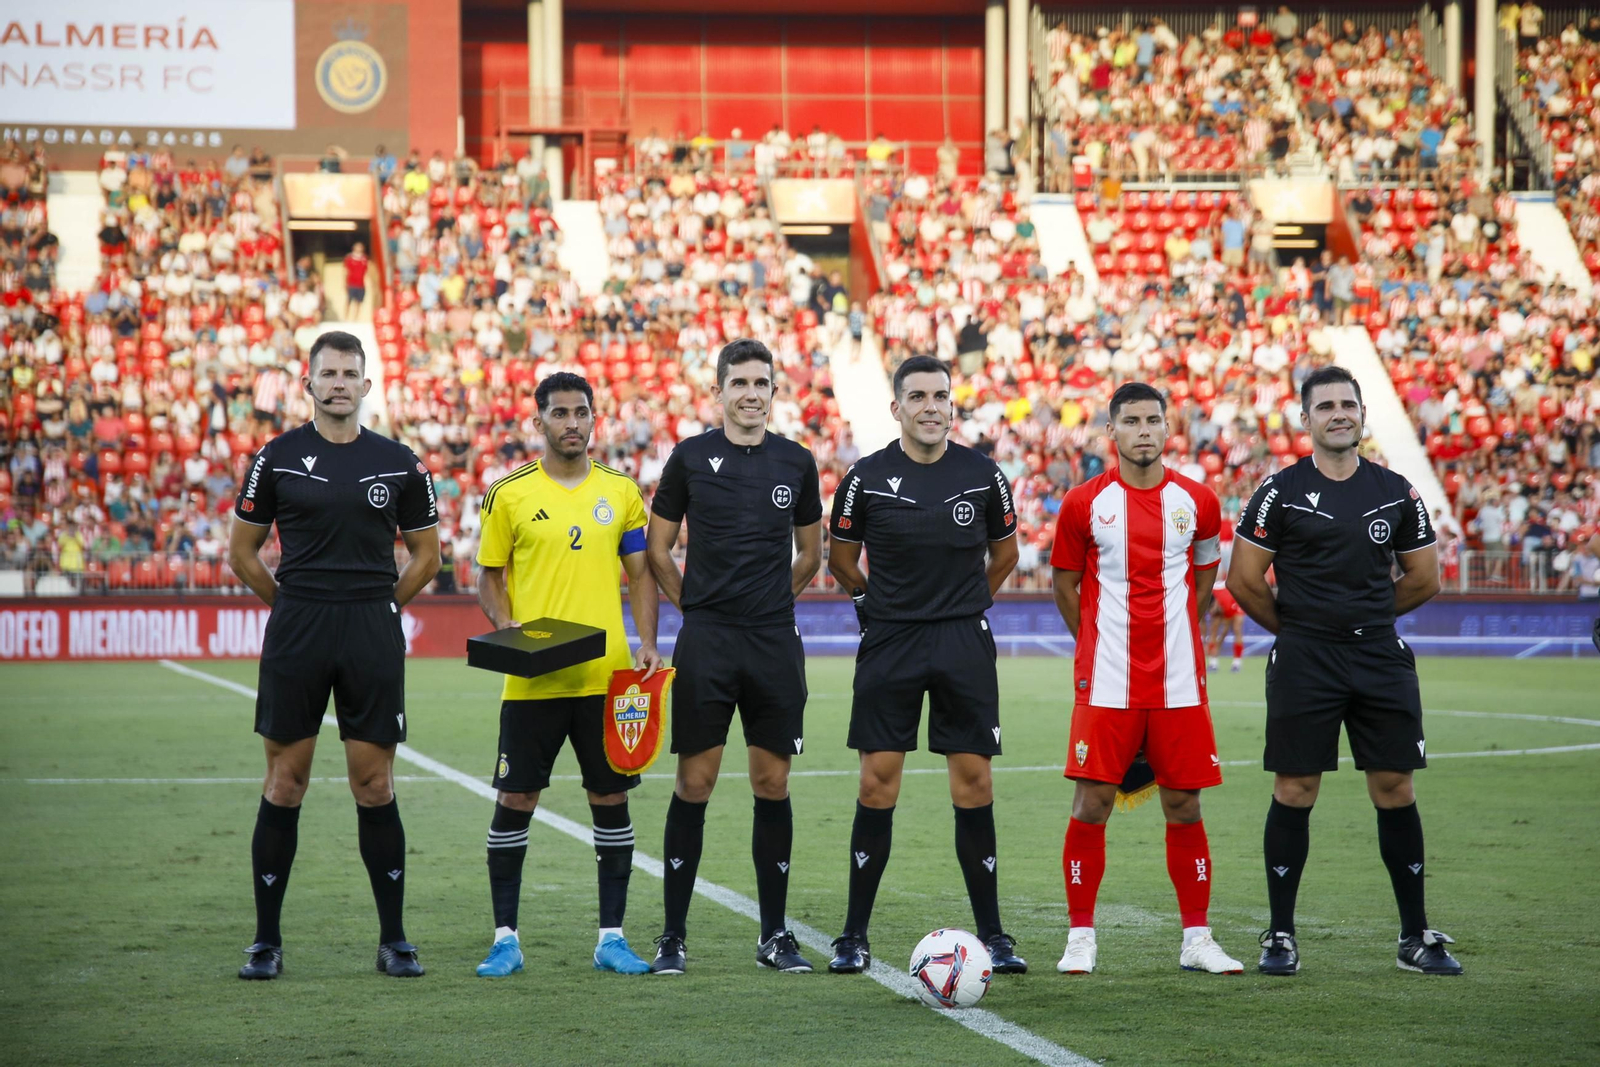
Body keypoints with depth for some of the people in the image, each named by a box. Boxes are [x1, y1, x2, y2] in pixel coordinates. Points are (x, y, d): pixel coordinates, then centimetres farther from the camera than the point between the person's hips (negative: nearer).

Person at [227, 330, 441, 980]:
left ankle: (393, 940, 9)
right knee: (285, 784, 1)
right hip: (295, 634, 0)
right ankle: (266, 942, 9)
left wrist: (376, 607, 9)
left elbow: (425, 554, 15)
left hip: (374, 635, 1)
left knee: (375, 786, 1)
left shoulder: (398, 463, 6)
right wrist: (295, 605, 8)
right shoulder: (278, 458, 4)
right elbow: (242, 550, 11)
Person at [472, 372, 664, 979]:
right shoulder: (509, 494, 2)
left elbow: (639, 574, 11)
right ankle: (505, 939, 8)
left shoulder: (621, 491, 8)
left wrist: (646, 643, -2)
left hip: (607, 676, 2)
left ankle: (612, 938, 13)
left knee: (611, 800, 4)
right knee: (514, 801, -1)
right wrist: (506, 625, -12)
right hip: (532, 678, -2)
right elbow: (489, 576, 7)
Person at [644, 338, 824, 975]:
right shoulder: (691, 457, 1)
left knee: (773, 784, 4)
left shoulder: (796, 462, 7)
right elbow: (657, 549, 9)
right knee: (694, 784, -2)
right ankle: (673, 935, 4)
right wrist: (696, 607, 7)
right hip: (705, 639, -2)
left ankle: (774, 935, 11)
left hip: (775, 643, 2)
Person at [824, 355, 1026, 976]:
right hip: (890, 644, -1)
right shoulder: (866, 479, -3)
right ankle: (854, 936, 6)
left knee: (974, 785, 0)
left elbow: (1004, 554, 17)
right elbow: (841, 560, 13)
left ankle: (991, 934, 8)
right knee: (877, 785, -2)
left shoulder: (983, 476, 1)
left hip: (964, 644, 1)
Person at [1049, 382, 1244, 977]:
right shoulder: (1084, 503, 0)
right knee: (1091, 804, -4)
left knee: (1185, 806, 4)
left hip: (1178, 683, 2)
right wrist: (1102, 647, 9)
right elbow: (1066, 587, 10)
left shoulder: (1197, 502, 4)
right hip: (1106, 685, -2)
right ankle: (1080, 939, 5)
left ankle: (1197, 940, 12)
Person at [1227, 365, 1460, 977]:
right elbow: (1244, 581, 0)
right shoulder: (1282, 492, -3)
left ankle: (1416, 937, 11)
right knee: (1295, 791, -1)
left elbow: (1424, 581, 15)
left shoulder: (1396, 493, 7)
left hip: (1381, 659, 3)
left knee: (1396, 789, 3)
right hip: (1303, 666, -3)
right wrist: (1300, 628, 9)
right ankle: (1281, 937, 7)